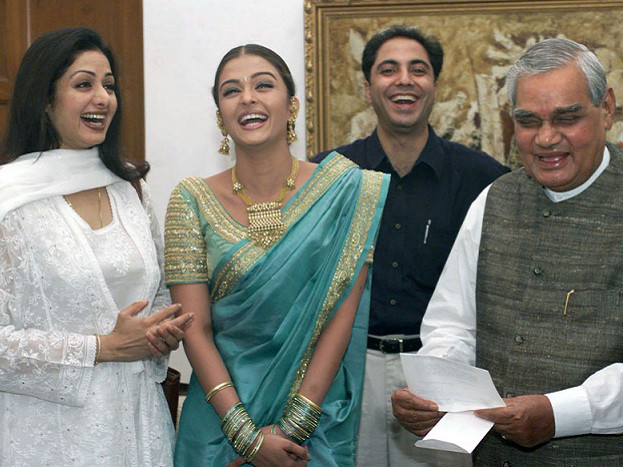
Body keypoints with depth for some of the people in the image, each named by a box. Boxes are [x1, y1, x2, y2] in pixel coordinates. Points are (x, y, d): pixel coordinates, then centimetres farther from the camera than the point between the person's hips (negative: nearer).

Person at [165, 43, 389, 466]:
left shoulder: (346, 190, -6)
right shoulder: (193, 201, -4)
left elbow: (341, 316, -10)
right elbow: (195, 328, -8)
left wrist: (293, 426, -15)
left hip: (320, 415, 0)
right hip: (221, 414, 1)